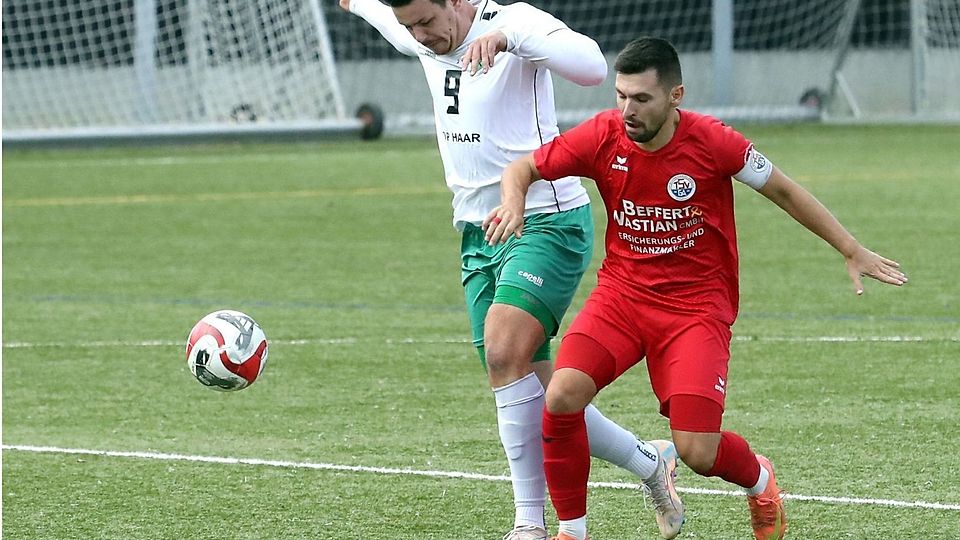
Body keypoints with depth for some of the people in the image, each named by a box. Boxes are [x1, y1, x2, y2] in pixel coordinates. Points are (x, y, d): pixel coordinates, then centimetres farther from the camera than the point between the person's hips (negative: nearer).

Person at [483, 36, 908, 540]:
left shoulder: (711, 141, -15)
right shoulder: (603, 136, -10)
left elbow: (783, 190, 0)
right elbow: (523, 168, 4)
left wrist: (853, 252, 3)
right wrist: (513, 201, -20)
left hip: (696, 304, -2)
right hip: (622, 293, 2)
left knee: (698, 452, -14)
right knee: (563, 394, -24)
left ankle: (758, 480, 25)